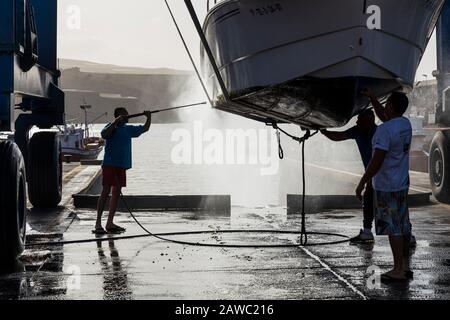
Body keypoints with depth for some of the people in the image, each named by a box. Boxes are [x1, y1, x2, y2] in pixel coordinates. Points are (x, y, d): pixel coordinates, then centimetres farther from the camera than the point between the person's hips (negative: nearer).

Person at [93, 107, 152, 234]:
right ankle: (98, 223, -11)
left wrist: (149, 117, 9)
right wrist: (116, 121, -27)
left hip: (122, 165, 8)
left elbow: (145, 129, 26)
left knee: (117, 192, 8)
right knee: (106, 191, -11)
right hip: (110, 164, -8)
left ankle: (110, 223, 13)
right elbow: (104, 134, -26)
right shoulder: (112, 127, -4)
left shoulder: (128, 129, 17)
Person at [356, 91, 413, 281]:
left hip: (386, 187, -9)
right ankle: (405, 266, 21)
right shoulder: (406, 124, 6)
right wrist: (371, 98, 28)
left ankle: (398, 270, 2)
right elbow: (384, 115, 27)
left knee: (393, 228, -3)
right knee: (403, 226, 13)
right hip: (402, 184, 9)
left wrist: (362, 183, -17)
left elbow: (377, 161, -24)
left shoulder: (385, 130, -21)